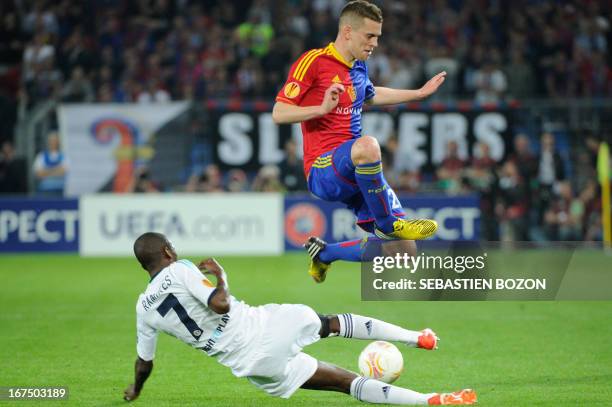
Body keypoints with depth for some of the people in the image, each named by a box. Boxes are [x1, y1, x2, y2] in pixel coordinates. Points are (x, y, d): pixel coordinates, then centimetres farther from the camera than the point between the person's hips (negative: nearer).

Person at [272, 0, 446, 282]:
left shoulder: (358, 67, 15)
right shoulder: (313, 62, -9)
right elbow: (279, 113, -14)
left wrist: (419, 93, 39)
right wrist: (322, 108, -28)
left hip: (355, 174, 8)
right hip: (323, 171, -8)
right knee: (367, 145, -41)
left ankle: (324, 253, 21)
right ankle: (387, 224, -22)